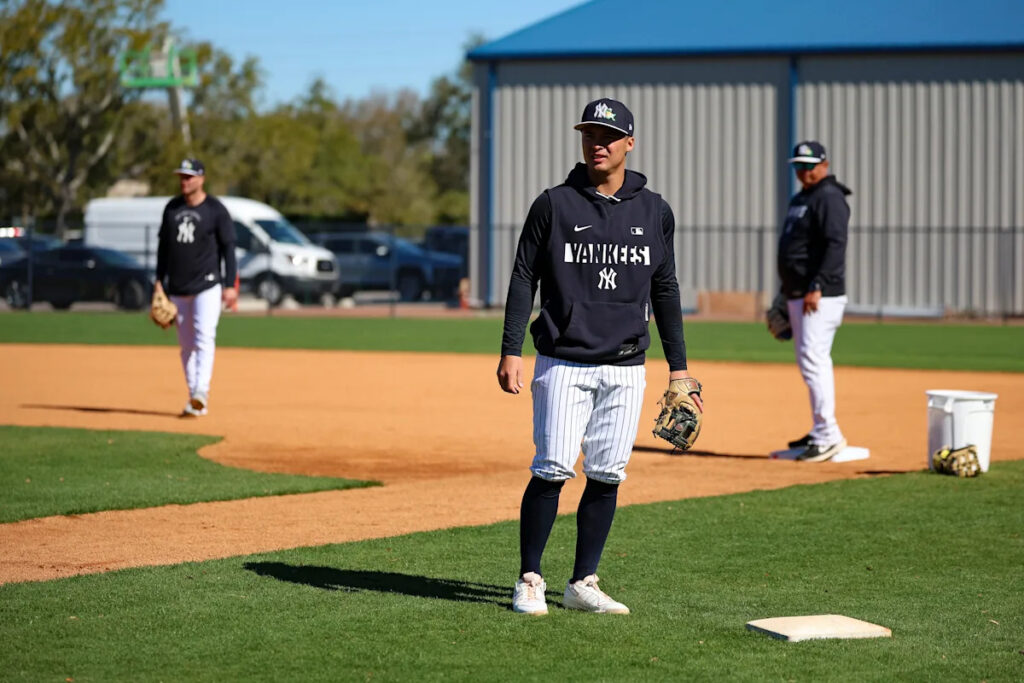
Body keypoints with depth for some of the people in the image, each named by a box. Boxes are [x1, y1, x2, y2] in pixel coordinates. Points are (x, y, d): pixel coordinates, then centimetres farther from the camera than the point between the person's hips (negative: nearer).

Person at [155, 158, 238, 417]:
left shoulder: (216, 210, -5)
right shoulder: (172, 208, 9)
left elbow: (228, 248, -4)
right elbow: (163, 245, 16)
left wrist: (230, 285, -10)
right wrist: (159, 280, 10)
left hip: (207, 286, -5)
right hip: (178, 289, 5)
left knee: (204, 339, -18)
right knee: (186, 344, 7)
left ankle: (201, 393, -28)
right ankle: (193, 398, 12)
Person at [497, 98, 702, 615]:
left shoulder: (654, 212, 9)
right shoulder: (554, 204, 1)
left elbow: (665, 290, 14)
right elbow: (523, 278, 2)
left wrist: (678, 366, 11)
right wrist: (510, 351, -7)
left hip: (625, 369, 3)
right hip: (564, 364, -3)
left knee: (607, 475, 3)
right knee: (552, 470, -8)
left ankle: (582, 585, 12)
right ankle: (529, 581, 2)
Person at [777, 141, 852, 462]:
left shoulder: (829, 198, -11)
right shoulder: (799, 200, 19)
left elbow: (836, 246, -21)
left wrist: (817, 287, -27)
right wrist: (786, 293, 23)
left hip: (822, 297, -10)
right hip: (798, 296, 10)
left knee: (813, 360, -15)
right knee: (810, 362, 12)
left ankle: (828, 436, -16)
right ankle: (821, 433, 18)